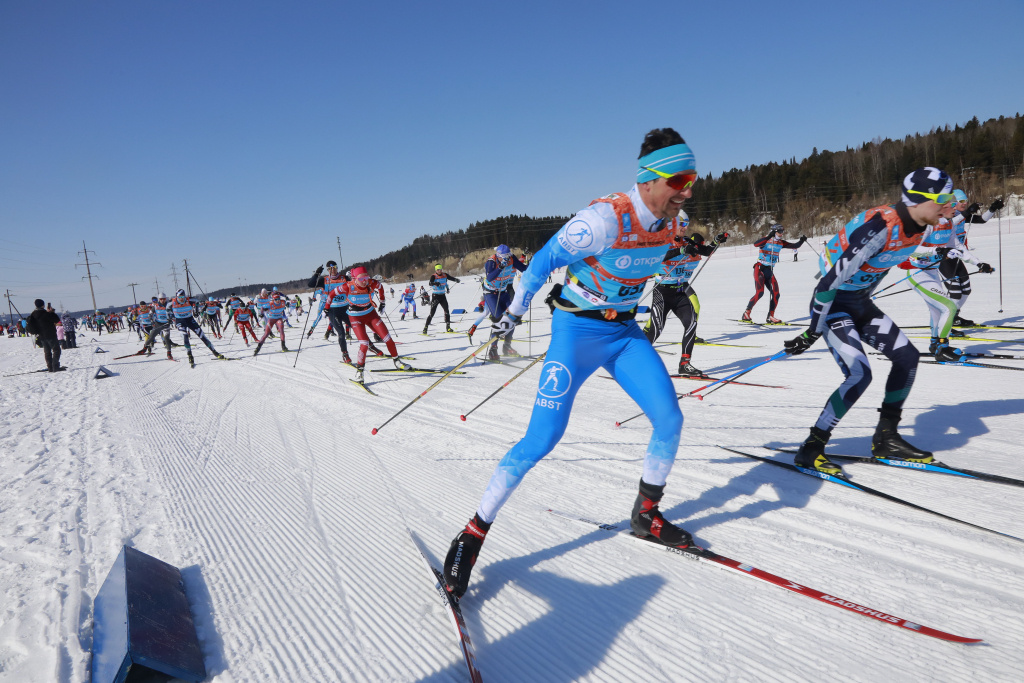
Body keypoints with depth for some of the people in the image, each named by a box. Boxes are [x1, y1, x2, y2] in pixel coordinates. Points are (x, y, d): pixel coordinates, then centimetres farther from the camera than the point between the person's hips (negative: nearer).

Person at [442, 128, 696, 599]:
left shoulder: (669, 221, -1)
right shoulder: (605, 219, -24)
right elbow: (544, 261, -14)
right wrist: (513, 313, -5)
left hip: (625, 332, 7)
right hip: (577, 330, -7)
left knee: (670, 420, -5)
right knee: (542, 439, -13)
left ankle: (646, 514, 19)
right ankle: (473, 534, 0)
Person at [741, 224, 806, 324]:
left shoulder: (781, 243, 10)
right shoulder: (766, 240, -8)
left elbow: (795, 246, 13)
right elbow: (756, 244, -29)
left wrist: (802, 241, -6)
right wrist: (768, 237, -35)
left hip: (770, 271, 6)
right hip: (760, 269, -6)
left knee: (776, 294, -2)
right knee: (759, 292, -18)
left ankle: (770, 317, 8)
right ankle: (746, 314, -9)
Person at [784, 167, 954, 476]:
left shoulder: (919, 228, 0)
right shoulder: (879, 228, -28)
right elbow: (831, 281, -28)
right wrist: (813, 332, -22)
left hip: (861, 303, 9)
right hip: (831, 303, -9)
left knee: (907, 356, 2)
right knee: (859, 375, -18)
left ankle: (885, 438, 15)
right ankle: (811, 448, -7)